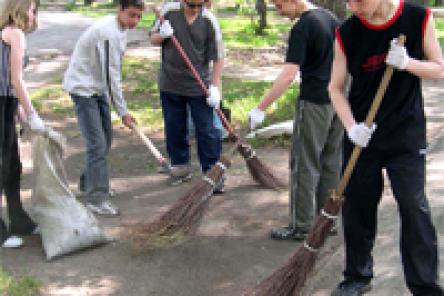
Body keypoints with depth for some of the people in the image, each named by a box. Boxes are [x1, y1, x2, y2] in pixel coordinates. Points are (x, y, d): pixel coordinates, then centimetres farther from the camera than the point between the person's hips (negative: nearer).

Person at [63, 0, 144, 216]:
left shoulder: (118, 29, 7)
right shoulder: (109, 33, -24)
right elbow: (111, 76, -24)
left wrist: (121, 108, 14)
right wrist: (122, 111, -19)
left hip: (98, 88, 10)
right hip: (83, 87, -10)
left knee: (105, 139, 16)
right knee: (97, 144, -13)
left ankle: (88, 182, 33)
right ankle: (96, 198, -8)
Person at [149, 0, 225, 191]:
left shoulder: (209, 21, -9)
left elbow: (218, 57, -5)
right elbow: (153, 40, 7)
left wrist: (215, 86, -11)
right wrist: (161, 35, -15)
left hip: (199, 87, -2)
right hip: (170, 84, 2)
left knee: (206, 131, 0)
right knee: (174, 130, 13)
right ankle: (180, 167, 31)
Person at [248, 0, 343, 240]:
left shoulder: (302, 28, -15)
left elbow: (288, 75, -22)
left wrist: (260, 108, -21)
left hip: (314, 103, -8)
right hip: (338, 102, 8)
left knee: (305, 165, 1)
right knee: (331, 163, 13)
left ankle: (301, 226, 7)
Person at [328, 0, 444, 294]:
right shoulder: (347, 33, -6)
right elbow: (336, 88, 1)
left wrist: (407, 63, -21)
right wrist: (351, 126, -14)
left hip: (407, 135, -2)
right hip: (362, 135, 2)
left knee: (415, 210, -1)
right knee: (357, 208, 10)